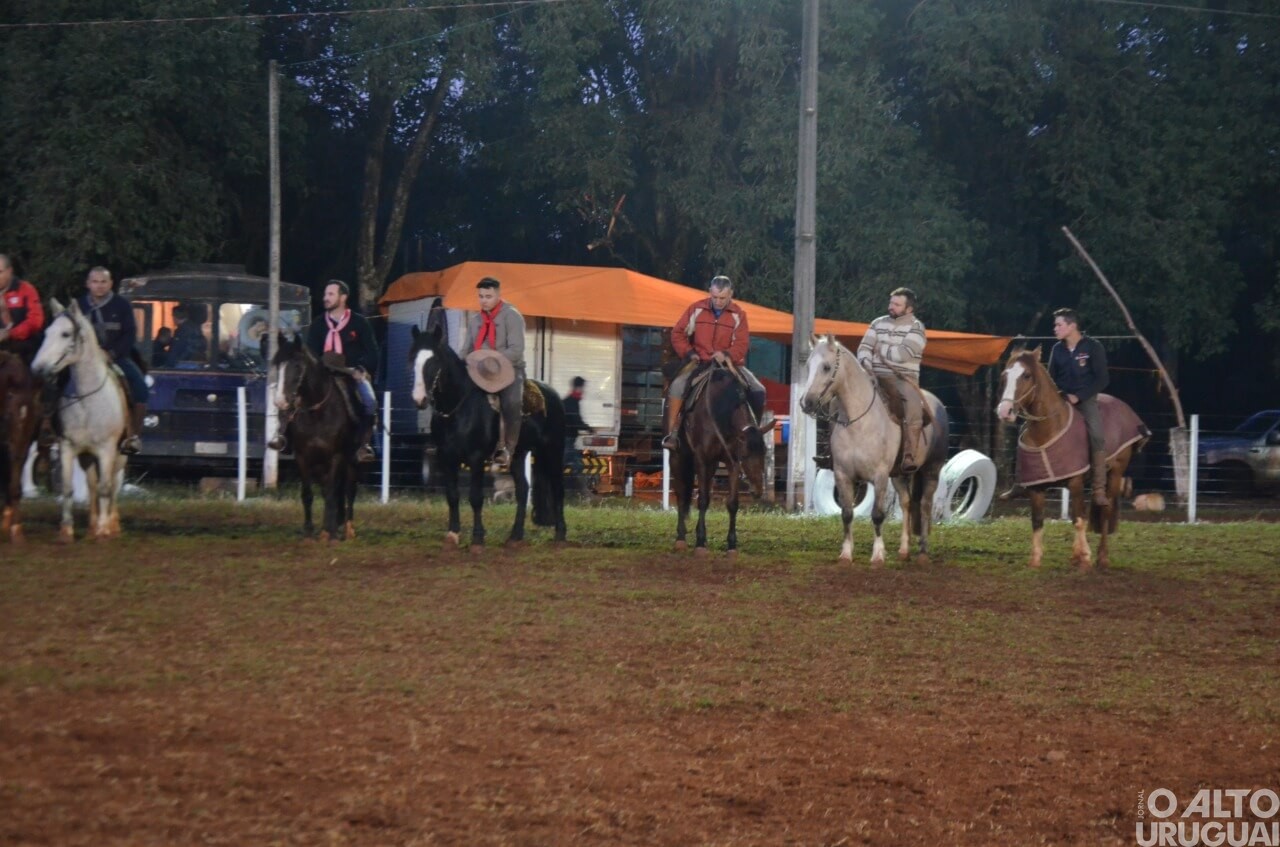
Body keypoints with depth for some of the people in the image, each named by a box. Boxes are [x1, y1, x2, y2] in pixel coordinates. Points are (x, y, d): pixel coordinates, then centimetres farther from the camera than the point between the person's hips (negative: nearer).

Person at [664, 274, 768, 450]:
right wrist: (689, 353, -9)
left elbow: (742, 343, -5)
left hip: (728, 363, 1)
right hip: (699, 362, -1)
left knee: (758, 391, -15)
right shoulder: (696, 309, 1)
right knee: (677, 386, -29)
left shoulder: (738, 314, 0)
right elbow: (677, 334, 6)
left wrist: (726, 355, -24)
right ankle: (671, 433, -25)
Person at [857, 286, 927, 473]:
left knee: (913, 403, -33)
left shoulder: (916, 327, -1)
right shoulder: (879, 323, 14)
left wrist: (881, 349, -5)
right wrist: (865, 363, -11)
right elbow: (864, 347, 9)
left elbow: (905, 353, -14)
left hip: (903, 378, -4)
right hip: (876, 377, 4)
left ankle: (910, 456, -33)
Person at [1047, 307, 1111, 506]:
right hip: (1061, 399, 5)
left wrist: (1078, 397, -14)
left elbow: (1102, 379, -7)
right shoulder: (1057, 349, 8)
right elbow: (1051, 378, 16)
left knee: (1097, 436, -25)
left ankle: (1099, 491, -24)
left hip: (1085, 399, -5)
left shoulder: (1093, 347, -5)